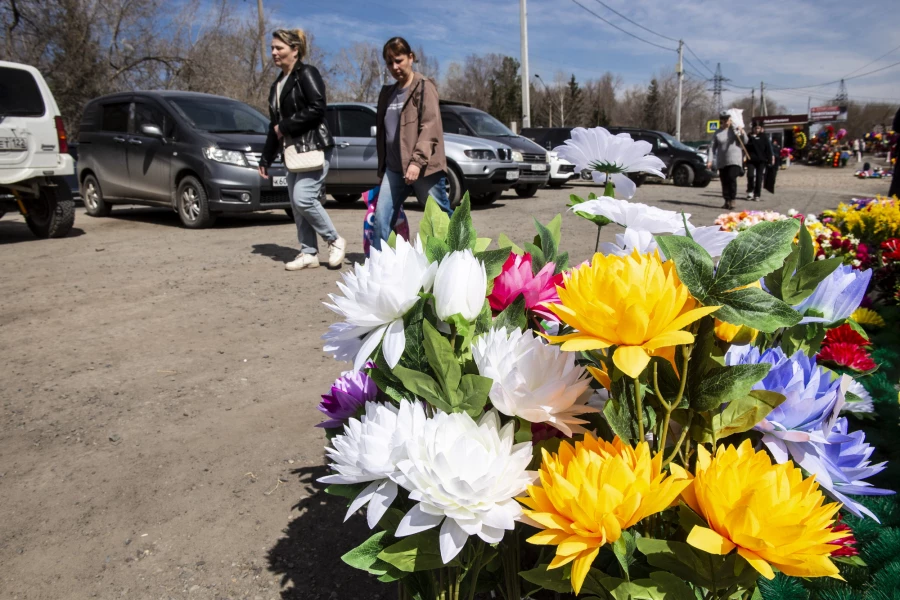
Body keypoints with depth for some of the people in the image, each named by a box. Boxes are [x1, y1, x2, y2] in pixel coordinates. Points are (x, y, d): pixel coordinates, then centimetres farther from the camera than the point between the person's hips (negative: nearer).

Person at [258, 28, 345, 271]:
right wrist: (266, 159, 21)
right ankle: (309, 253, 10)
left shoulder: (307, 73, -4)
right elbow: (274, 125, 23)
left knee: (303, 198, -17)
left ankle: (335, 241, 1)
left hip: (314, 148, -8)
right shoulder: (278, 85, 20)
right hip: (293, 151, 8)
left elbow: (317, 109, -17)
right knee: (296, 204, 4)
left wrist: (285, 127, -12)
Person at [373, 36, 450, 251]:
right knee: (381, 218, -2)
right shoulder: (387, 93, 19)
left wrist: (417, 161, -24)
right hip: (394, 168, 6)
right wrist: (382, 167, 17)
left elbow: (430, 127, -13)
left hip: (423, 168, -6)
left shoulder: (424, 87, -2)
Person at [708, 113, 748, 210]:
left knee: (732, 178, -15)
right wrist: (710, 160, -5)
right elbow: (712, 147, 4)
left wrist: (742, 133, -16)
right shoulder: (717, 133, 5)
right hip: (721, 161, 2)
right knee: (724, 181, 3)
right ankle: (727, 201, 13)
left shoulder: (735, 129, 3)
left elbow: (745, 141, 4)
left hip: (734, 159, -2)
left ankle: (732, 200, -10)